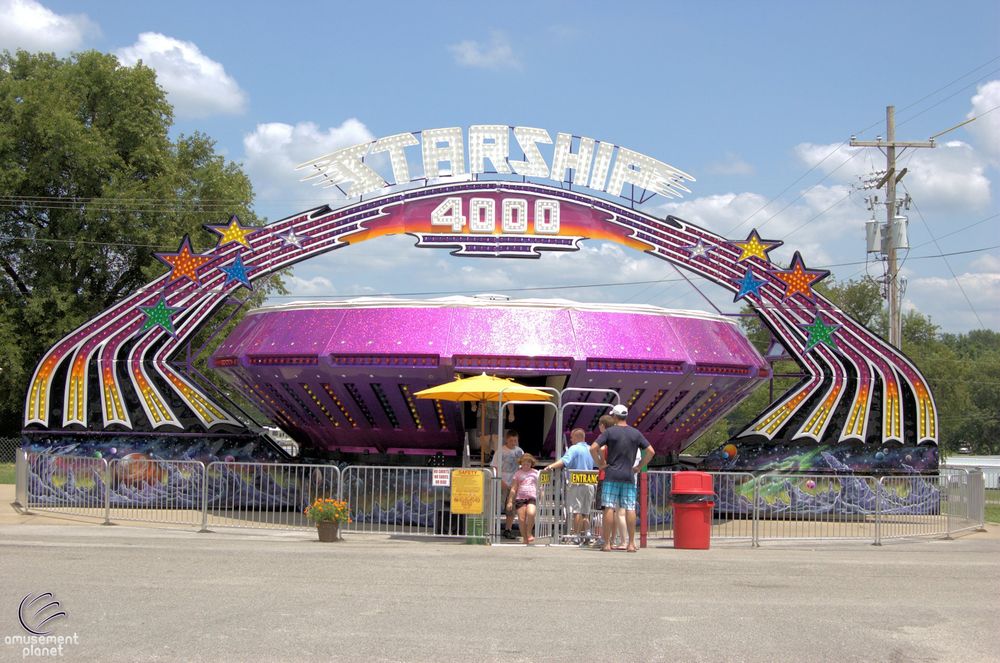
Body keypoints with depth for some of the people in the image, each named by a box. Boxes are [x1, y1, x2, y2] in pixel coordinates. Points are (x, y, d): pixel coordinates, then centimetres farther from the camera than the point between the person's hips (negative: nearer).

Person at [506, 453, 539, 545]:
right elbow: (513, 489, 10)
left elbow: (539, 487, 20)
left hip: (532, 497, -1)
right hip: (520, 497, 1)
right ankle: (524, 538, 7)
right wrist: (510, 501, 5)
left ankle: (529, 533, -7)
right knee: (521, 519, -5)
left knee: (531, 513, -27)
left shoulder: (535, 473, 13)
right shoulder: (518, 474, 10)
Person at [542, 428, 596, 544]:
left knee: (576, 511, -6)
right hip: (589, 483, 6)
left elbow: (564, 461, -23)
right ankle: (586, 532, 5)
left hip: (576, 483, -6)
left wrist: (551, 466, -33)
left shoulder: (574, 449, -7)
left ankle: (576, 535, -9)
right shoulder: (590, 449, 14)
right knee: (585, 512, 14)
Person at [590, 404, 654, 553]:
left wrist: (599, 463, 2)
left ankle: (607, 543, -2)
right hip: (629, 475, 2)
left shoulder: (610, 432, -2)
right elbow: (651, 451, 4)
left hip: (611, 475, -2)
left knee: (609, 508, -2)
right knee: (630, 509, 2)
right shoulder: (636, 433, 6)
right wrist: (639, 467, 10)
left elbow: (593, 448, -10)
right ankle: (631, 543, 0)